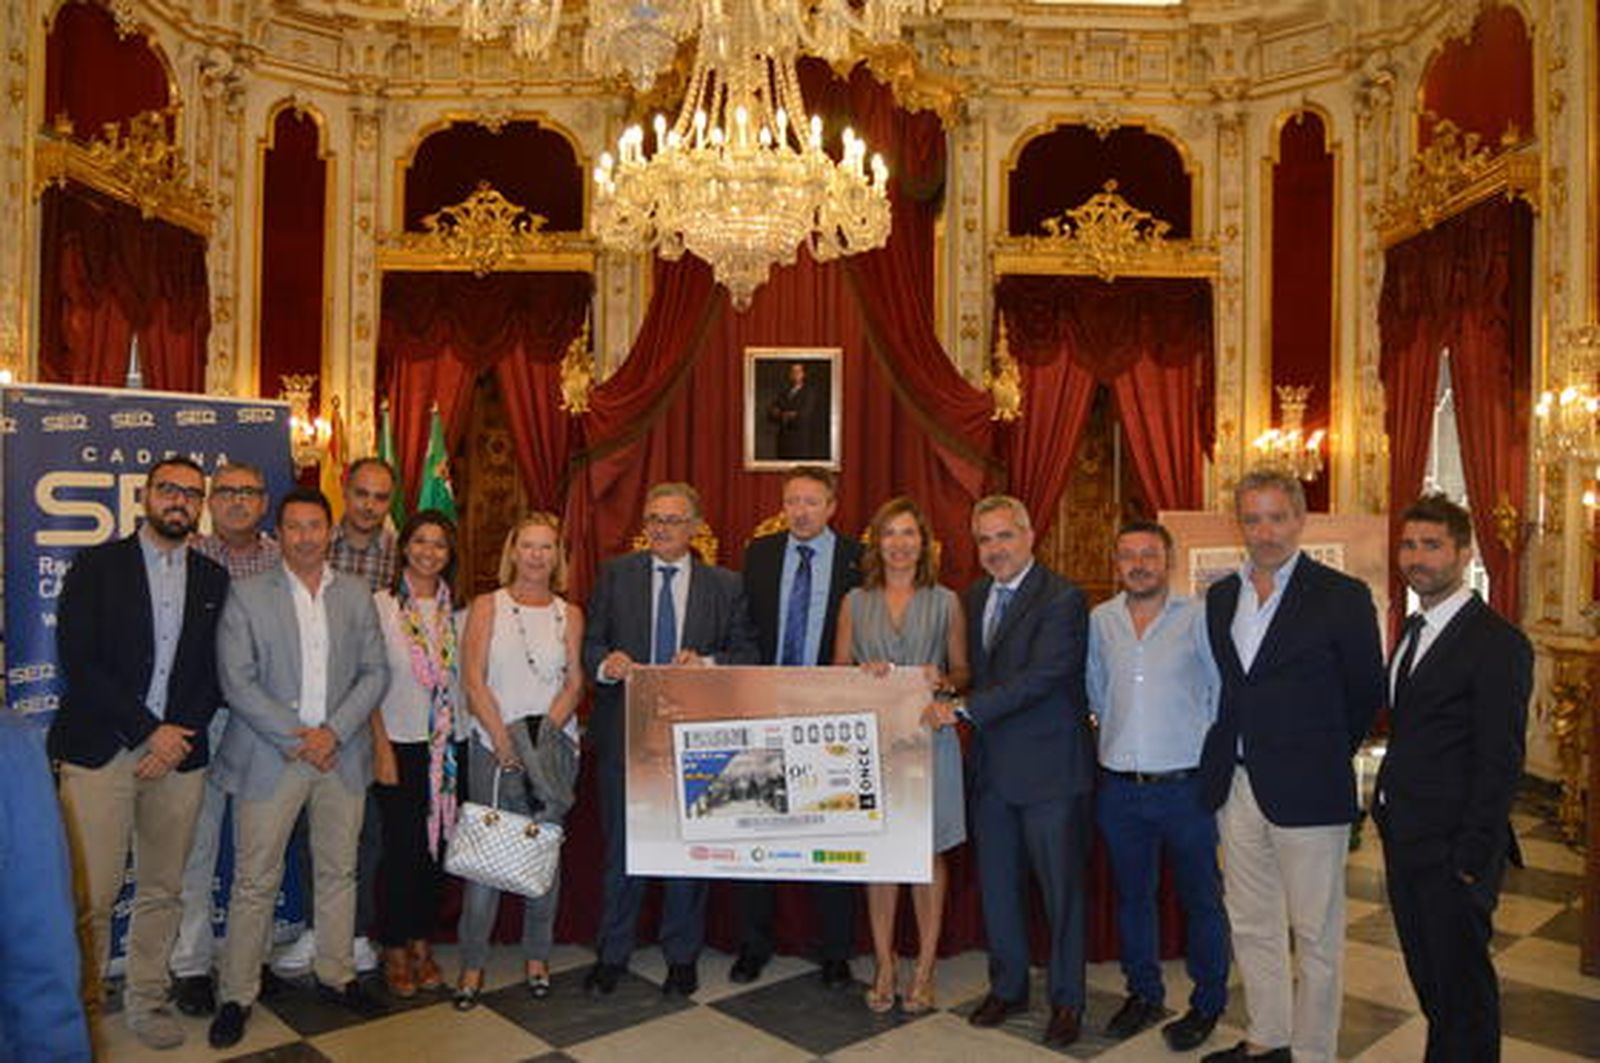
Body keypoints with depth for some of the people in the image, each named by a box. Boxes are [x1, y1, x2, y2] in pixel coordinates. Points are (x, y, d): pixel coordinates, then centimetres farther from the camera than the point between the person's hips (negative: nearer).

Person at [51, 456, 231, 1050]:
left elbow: (215, 672, 9)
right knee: (90, 896, -3)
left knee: (163, 891, 10)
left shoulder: (214, 580, 11)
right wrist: (149, 730, -10)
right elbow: (77, 662, -6)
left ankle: (146, 1000, 25)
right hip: (99, 750, -3)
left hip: (180, 751, 3)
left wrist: (180, 734, -6)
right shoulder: (97, 566, 2)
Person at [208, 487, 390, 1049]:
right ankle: (237, 995, 16)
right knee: (255, 880, 2)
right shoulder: (247, 595, -2)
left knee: (339, 872, 12)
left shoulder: (357, 596, 7)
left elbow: (375, 672, 4)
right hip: (270, 758, -3)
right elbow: (238, 682, -8)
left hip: (342, 754, 3)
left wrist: (333, 732, -9)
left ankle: (336, 975, 27)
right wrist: (297, 740, -13)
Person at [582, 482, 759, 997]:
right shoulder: (615, 574, 6)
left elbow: (747, 654, 1)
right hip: (624, 731, 0)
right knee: (620, 846, 9)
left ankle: (682, 956, 25)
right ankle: (611, 954, 24)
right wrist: (605, 662, -18)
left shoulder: (725, 586, 4)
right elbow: (590, 644, 3)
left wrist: (708, 663, -18)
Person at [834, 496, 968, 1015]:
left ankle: (925, 969, 16)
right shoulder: (855, 602, 9)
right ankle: (884, 967, 17)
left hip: (928, 735, -1)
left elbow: (964, 671, 9)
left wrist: (943, 681, -12)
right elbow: (837, 671, 10)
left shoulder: (946, 603, 6)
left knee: (928, 850, 3)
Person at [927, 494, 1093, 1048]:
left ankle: (1066, 998, 25)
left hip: (1049, 766, -6)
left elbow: (1042, 676, -23)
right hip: (991, 767, 7)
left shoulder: (1062, 598, -14)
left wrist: (963, 709, -25)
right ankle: (1007, 985, 34)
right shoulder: (976, 596, 10)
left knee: (1060, 887, 8)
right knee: (996, 883, 16)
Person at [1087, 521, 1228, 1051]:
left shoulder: (1198, 617, -5)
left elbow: (1224, 693, -1)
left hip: (1186, 784, -3)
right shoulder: (1099, 621, 4)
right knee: (1131, 894, 14)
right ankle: (1143, 993, 31)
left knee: (1201, 897, 8)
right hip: (1119, 786, 3)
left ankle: (1208, 1003, 25)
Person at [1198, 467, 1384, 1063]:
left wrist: (1320, 755, 3)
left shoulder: (1342, 596, -8)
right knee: (1250, 925, 17)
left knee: (1316, 935, 7)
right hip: (1236, 786, 6)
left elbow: (1366, 693, -1)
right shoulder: (1220, 596, 9)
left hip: (1306, 790, -5)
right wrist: (1225, 762, 11)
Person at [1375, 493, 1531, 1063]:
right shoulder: (1413, 630, 11)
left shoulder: (1497, 643, -15)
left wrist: (1472, 859, -16)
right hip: (1404, 841, 8)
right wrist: (1387, 812, 9)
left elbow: (1500, 763, -16)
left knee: (1461, 982, 7)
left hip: (1452, 849, -8)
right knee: (1428, 979, 20)